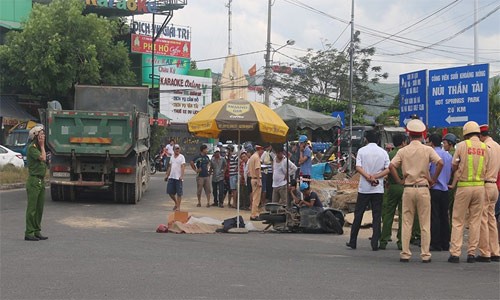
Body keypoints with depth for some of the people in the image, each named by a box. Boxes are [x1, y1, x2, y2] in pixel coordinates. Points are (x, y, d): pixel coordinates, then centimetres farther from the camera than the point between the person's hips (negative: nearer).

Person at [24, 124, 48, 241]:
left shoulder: (40, 147, 17)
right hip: (34, 180, -9)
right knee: (32, 208, -6)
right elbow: (42, 158, -21)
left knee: (40, 208, 10)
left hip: (41, 180, 9)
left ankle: (37, 232, 16)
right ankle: (29, 233, -3)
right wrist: (42, 146, -11)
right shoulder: (32, 147, -11)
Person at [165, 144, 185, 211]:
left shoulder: (181, 157, -4)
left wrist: (182, 176, -25)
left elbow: (183, 167, -13)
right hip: (171, 177, 6)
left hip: (178, 177, -6)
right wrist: (167, 175, 17)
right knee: (170, 192, 5)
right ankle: (176, 203, 24)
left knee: (179, 193, -2)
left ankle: (178, 206, 5)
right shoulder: (172, 157, 15)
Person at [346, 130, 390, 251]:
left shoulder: (362, 151, -1)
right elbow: (388, 169, -5)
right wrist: (375, 177, -8)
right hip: (378, 189, 1)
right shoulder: (383, 152, 3)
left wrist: (368, 177, -13)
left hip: (364, 188, -1)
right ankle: (375, 243, -2)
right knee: (377, 216, 3)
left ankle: (353, 242, 12)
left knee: (358, 214, 7)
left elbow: (358, 167, -11)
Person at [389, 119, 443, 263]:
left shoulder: (403, 151, 2)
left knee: (406, 223, 6)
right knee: (425, 223, 4)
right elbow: (440, 163, -13)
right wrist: (433, 179, -3)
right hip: (423, 189, -1)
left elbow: (391, 166, -8)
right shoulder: (427, 150, -1)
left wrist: (399, 181, 1)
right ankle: (425, 254, 4)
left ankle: (405, 254, 5)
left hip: (408, 189, 1)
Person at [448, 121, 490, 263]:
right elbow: (485, 168, 6)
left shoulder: (462, 145, -4)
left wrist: (454, 183, 21)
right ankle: (472, 253, 9)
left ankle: (455, 253, 0)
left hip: (464, 186, -3)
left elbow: (455, 166, 4)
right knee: (475, 221, 9)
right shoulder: (486, 148, 5)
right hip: (480, 186, 3)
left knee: (458, 221, 3)